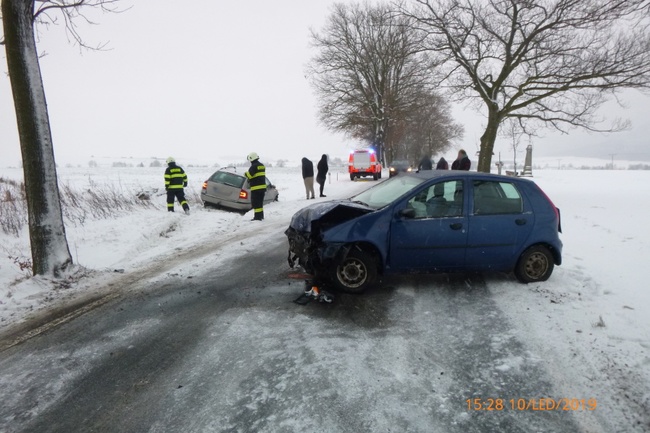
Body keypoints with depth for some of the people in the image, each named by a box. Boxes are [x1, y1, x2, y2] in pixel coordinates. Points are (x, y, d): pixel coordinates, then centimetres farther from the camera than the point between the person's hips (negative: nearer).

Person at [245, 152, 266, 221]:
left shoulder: (254, 166, -14)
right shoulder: (262, 165, 13)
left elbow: (249, 175, -18)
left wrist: (246, 173, 4)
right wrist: (251, 180, 18)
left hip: (256, 187, -9)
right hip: (263, 186, 9)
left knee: (255, 203, -4)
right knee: (260, 202, 17)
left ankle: (257, 217, -5)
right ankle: (261, 215, 23)